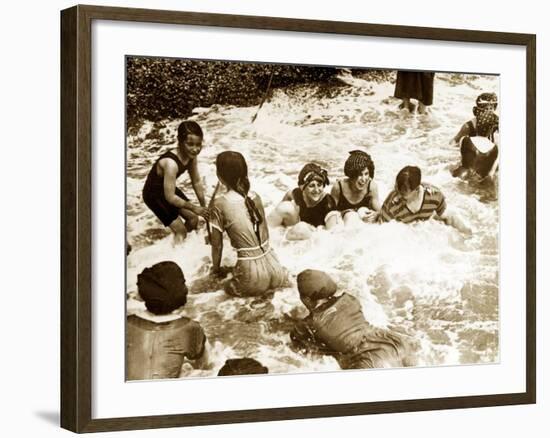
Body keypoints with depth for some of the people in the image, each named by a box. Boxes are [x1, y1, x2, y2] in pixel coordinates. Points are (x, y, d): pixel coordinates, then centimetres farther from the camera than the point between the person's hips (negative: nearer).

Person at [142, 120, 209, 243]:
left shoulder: (191, 156, -16)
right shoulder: (171, 163, -40)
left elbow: (196, 182, 0)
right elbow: (170, 197, -34)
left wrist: (204, 206, 3)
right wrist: (194, 208, -25)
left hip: (168, 189, 7)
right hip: (154, 195, -7)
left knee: (193, 219, 11)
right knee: (180, 230, -5)